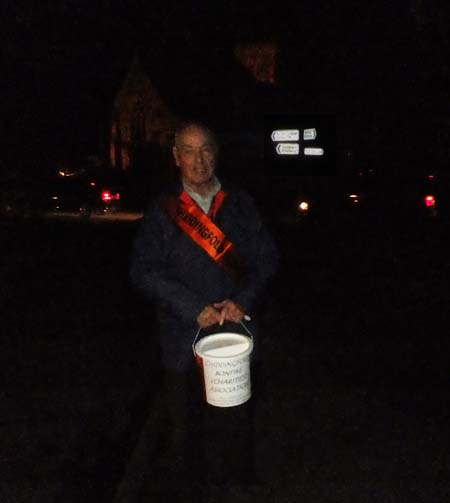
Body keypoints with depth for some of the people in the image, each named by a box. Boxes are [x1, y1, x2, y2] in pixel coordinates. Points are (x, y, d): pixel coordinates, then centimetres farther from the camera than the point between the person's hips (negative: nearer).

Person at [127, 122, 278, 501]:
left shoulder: (240, 204, 5)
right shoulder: (162, 210, -1)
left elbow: (267, 259, 3)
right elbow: (144, 270, -7)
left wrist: (243, 301, -13)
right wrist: (193, 308, -15)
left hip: (236, 328, 1)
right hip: (183, 335, -1)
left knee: (235, 411, 11)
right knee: (184, 416, 14)